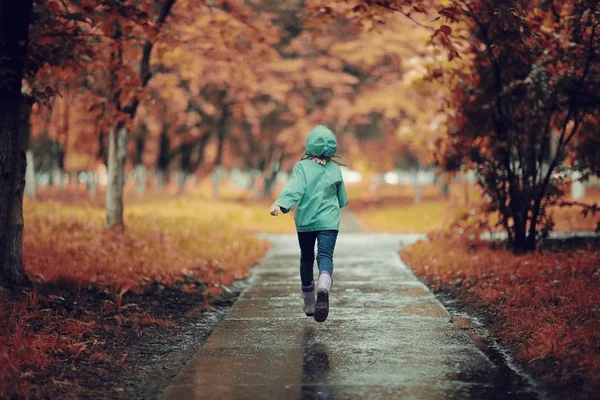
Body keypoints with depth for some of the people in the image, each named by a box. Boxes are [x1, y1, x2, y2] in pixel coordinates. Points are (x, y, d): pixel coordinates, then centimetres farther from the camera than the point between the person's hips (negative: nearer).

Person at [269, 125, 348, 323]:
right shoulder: (335, 170, 5)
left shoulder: (302, 167, -4)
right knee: (325, 257, -13)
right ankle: (323, 288, -48)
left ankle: (309, 305, 31)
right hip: (328, 221, 0)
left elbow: (294, 188, -23)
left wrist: (280, 204, -36)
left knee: (306, 259, 17)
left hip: (304, 221, 0)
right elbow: (342, 199, 17)